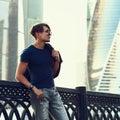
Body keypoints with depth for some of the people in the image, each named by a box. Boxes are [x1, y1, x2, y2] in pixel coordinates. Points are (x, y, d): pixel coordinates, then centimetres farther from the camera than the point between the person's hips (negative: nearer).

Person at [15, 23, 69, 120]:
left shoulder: (49, 49, 13)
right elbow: (19, 75, -7)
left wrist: (57, 60, 3)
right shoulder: (28, 52, -5)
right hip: (40, 92, -6)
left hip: (53, 90, 6)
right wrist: (34, 88, -16)